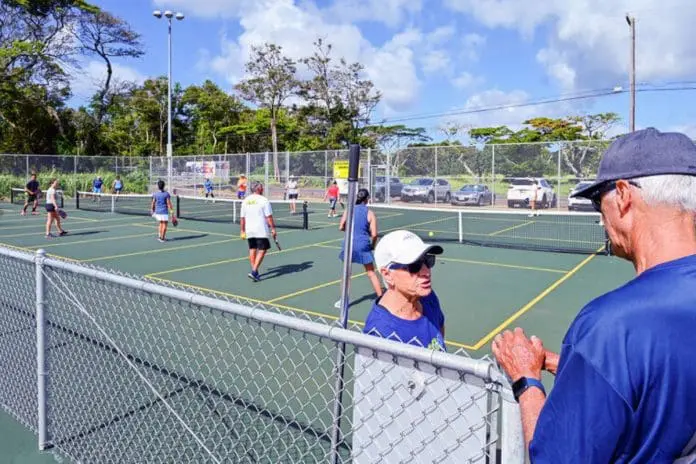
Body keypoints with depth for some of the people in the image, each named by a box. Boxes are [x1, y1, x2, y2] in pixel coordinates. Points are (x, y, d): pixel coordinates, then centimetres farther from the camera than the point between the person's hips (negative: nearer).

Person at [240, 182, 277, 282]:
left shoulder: (245, 201, 7)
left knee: (252, 250, 16)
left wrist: (242, 231, 15)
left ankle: (255, 272, 22)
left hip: (249, 230, 6)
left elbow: (242, 218, 9)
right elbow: (269, 217, -11)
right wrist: (273, 229, -6)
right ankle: (254, 271, -12)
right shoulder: (264, 200, -8)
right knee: (262, 250, -1)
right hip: (261, 231, -6)